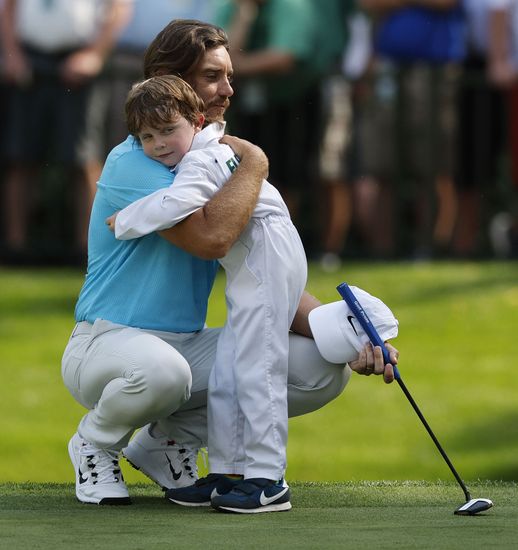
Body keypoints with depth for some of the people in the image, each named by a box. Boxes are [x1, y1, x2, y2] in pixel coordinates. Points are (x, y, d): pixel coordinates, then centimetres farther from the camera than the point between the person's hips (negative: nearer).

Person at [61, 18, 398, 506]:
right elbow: (211, 237, -33)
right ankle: (95, 445, -6)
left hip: (190, 346, 8)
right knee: (161, 370, -43)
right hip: (111, 341, -8)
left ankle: (170, 438, 7)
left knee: (324, 369, -9)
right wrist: (255, 162, -17)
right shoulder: (133, 163, -16)